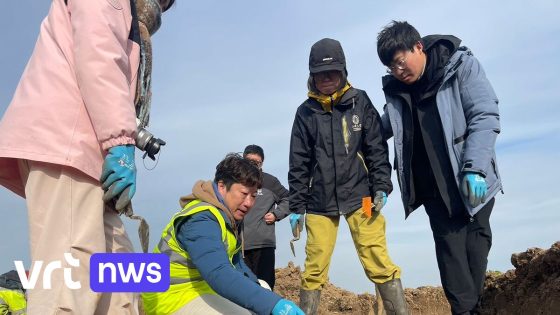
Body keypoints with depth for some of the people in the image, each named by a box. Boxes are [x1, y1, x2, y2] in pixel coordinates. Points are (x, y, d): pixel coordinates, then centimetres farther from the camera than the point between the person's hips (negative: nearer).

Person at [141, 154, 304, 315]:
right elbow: (219, 275, -40)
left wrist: (256, 286, -5)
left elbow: (235, 263, 11)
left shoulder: (229, 215, 5)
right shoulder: (200, 220, -26)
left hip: (204, 287, 10)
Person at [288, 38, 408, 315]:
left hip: (360, 198, -1)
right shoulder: (306, 112, 7)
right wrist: (296, 206, 6)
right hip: (319, 203, 1)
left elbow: (377, 148, 5)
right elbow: (299, 164, 8)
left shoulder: (359, 101, 5)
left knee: (380, 265, -5)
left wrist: (381, 186, -5)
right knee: (314, 271, 3)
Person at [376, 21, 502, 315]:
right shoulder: (395, 89, 4)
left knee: (474, 241, 2)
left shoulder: (461, 65, -8)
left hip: (471, 181, -3)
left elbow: (485, 116, -14)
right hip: (431, 186, 3)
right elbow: (380, 130, 17)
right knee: (449, 246, -1)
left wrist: (474, 168, -22)